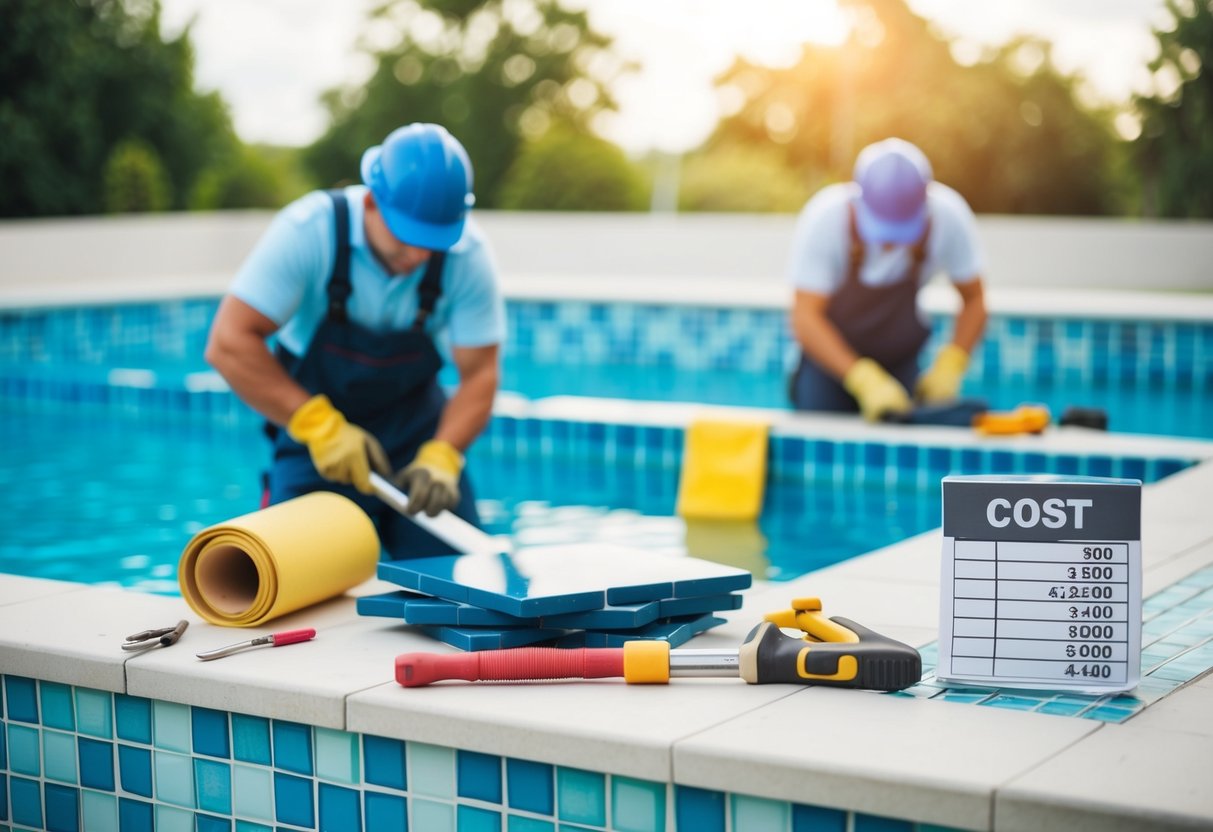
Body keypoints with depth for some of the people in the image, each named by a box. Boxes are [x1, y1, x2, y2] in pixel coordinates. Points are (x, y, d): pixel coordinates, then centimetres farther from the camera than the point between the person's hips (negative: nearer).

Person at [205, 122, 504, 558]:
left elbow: (478, 374, -12)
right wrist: (320, 425, -34)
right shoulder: (309, 231, -26)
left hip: (415, 420, 2)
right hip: (313, 420, -2)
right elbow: (229, 343, -28)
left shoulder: (468, 255, -19)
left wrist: (441, 456, -30)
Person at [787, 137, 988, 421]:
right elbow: (805, 318, -33)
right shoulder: (825, 217, -31)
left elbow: (974, 299, -12)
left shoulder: (949, 215, -24)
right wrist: (864, 379, -46)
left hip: (901, 361, 2)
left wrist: (950, 364, -29)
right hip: (830, 355, -2)